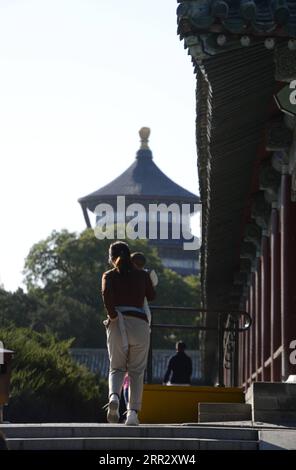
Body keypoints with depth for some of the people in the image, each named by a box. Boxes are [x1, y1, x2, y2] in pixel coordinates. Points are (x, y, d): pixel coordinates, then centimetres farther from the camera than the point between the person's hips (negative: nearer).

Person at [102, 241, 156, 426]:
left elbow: (106, 293, -15)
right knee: (136, 371, 7)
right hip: (139, 323, 0)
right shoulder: (143, 275, 10)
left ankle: (114, 396, -21)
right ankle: (133, 412, -5)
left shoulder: (109, 275, 5)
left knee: (117, 368, 10)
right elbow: (152, 296, 25)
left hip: (117, 325, 0)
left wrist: (112, 315, -7)